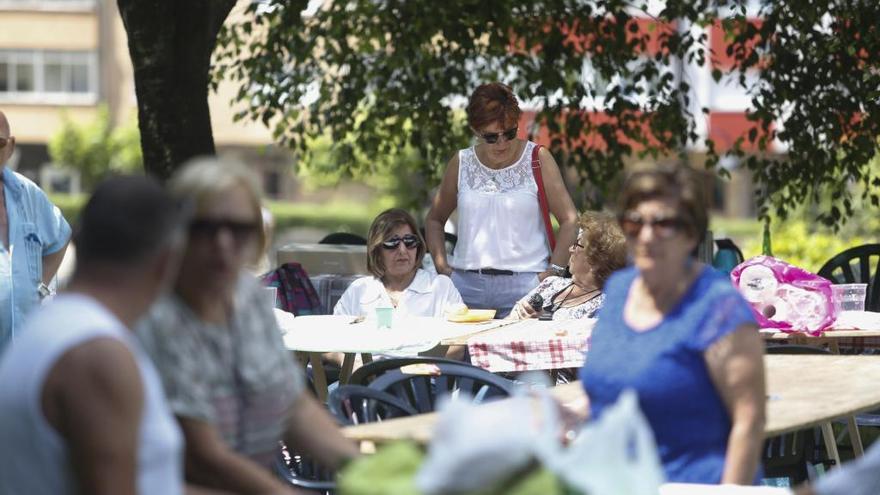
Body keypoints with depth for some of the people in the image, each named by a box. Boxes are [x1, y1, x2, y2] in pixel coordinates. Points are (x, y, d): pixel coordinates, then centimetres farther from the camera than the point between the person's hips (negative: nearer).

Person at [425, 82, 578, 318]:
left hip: (523, 285, -2)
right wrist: (442, 267, 7)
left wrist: (553, 272, -8)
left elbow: (569, 220, 0)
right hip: (467, 284, 2)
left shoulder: (537, 159, 2)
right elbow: (435, 219, 20)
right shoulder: (461, 164, 10)